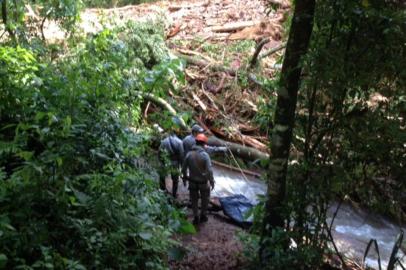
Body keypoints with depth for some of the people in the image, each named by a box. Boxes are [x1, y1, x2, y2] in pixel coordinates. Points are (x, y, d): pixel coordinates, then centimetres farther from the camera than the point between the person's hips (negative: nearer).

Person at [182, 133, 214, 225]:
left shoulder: (189, 154, -8)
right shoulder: (205, 155, -20)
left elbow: (184, 168, -1)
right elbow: (209, 170, -21)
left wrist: (184, 178, 14)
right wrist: (212, 181, -10)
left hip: (192, 181, 3)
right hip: (203, 182, -3)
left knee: (194, 200, 17)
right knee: (205, 199, 20)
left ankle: (196, 217, 22)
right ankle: (203, 216, 30)